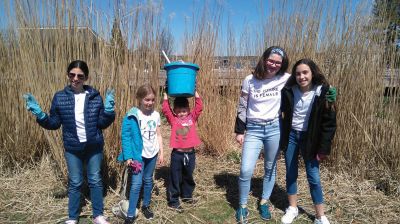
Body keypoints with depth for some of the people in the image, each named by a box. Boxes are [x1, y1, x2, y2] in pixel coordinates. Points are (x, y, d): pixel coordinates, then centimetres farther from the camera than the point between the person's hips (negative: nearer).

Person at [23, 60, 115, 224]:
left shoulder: (95, 96, -6)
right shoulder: (60, 97, -5)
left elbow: (102, 124, -5)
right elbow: (54, 124, -1)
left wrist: (108, 110, -22)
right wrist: (39, 114, -17)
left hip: (94, 147, 0)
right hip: (73, 148, 0)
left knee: (95, 180, 12)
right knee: (75, 183, 12)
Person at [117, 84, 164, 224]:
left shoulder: (156, 115, 1)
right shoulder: (132, 116, -14)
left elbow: (158, 135, 8)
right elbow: (125, 136, -13)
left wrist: (161, 152, 8)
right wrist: (128, 156, -17)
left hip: (152, 154, 4)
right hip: (138, 154, -4)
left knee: (148, 180, 17)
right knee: (136, 183, -5)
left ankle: (146, 206, 34)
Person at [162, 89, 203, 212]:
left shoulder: (192, 117, 5)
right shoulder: (173, 119, -1)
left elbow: (199, 106, -2)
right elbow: (165, 109, -11)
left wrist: (195, 91, -4)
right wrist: (166, 94, -8)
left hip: (190, 153, 3)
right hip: (177, 154, -3)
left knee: (188, 177, 20)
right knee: (175, 178, 6)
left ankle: (187, 196, 39)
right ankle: (173, 201, 17)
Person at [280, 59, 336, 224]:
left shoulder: (323, 92, -13)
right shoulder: (289, 91, -6)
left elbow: (329, 122, -10)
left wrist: (324, 148, -12)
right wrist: (281, 138, 4)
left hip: (309, 138, -2)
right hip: (290, 136, 3)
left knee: (314, 177, 1)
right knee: (291, 174, 11)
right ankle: (292, 208, 28)